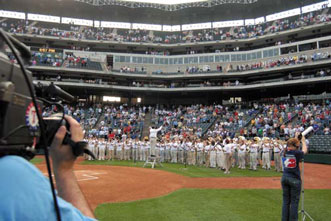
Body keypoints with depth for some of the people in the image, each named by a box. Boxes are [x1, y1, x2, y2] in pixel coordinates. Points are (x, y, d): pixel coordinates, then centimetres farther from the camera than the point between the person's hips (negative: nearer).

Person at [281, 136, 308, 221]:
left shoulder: (286, 152, -1)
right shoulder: (297, 153, -14)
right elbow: (304, 150, 8)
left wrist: (296, 138, 28)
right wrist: (303, 141, 23)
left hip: (284, 178, 5)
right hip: (294, 179, -5)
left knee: (285, 201, 13)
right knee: (294, 201, 5)